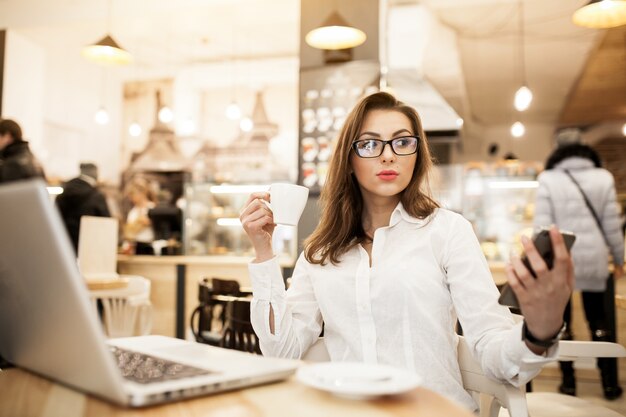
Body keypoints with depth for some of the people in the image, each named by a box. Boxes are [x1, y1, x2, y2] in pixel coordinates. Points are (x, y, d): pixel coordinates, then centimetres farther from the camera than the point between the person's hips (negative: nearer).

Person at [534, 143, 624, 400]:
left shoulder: (548, 180, -4)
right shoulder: (603, 178, 2)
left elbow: (542, 227, -9)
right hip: (594, 260, 2)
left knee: (561, 322, 11)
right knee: (599, 319, 16)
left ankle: (568, 383, 18)